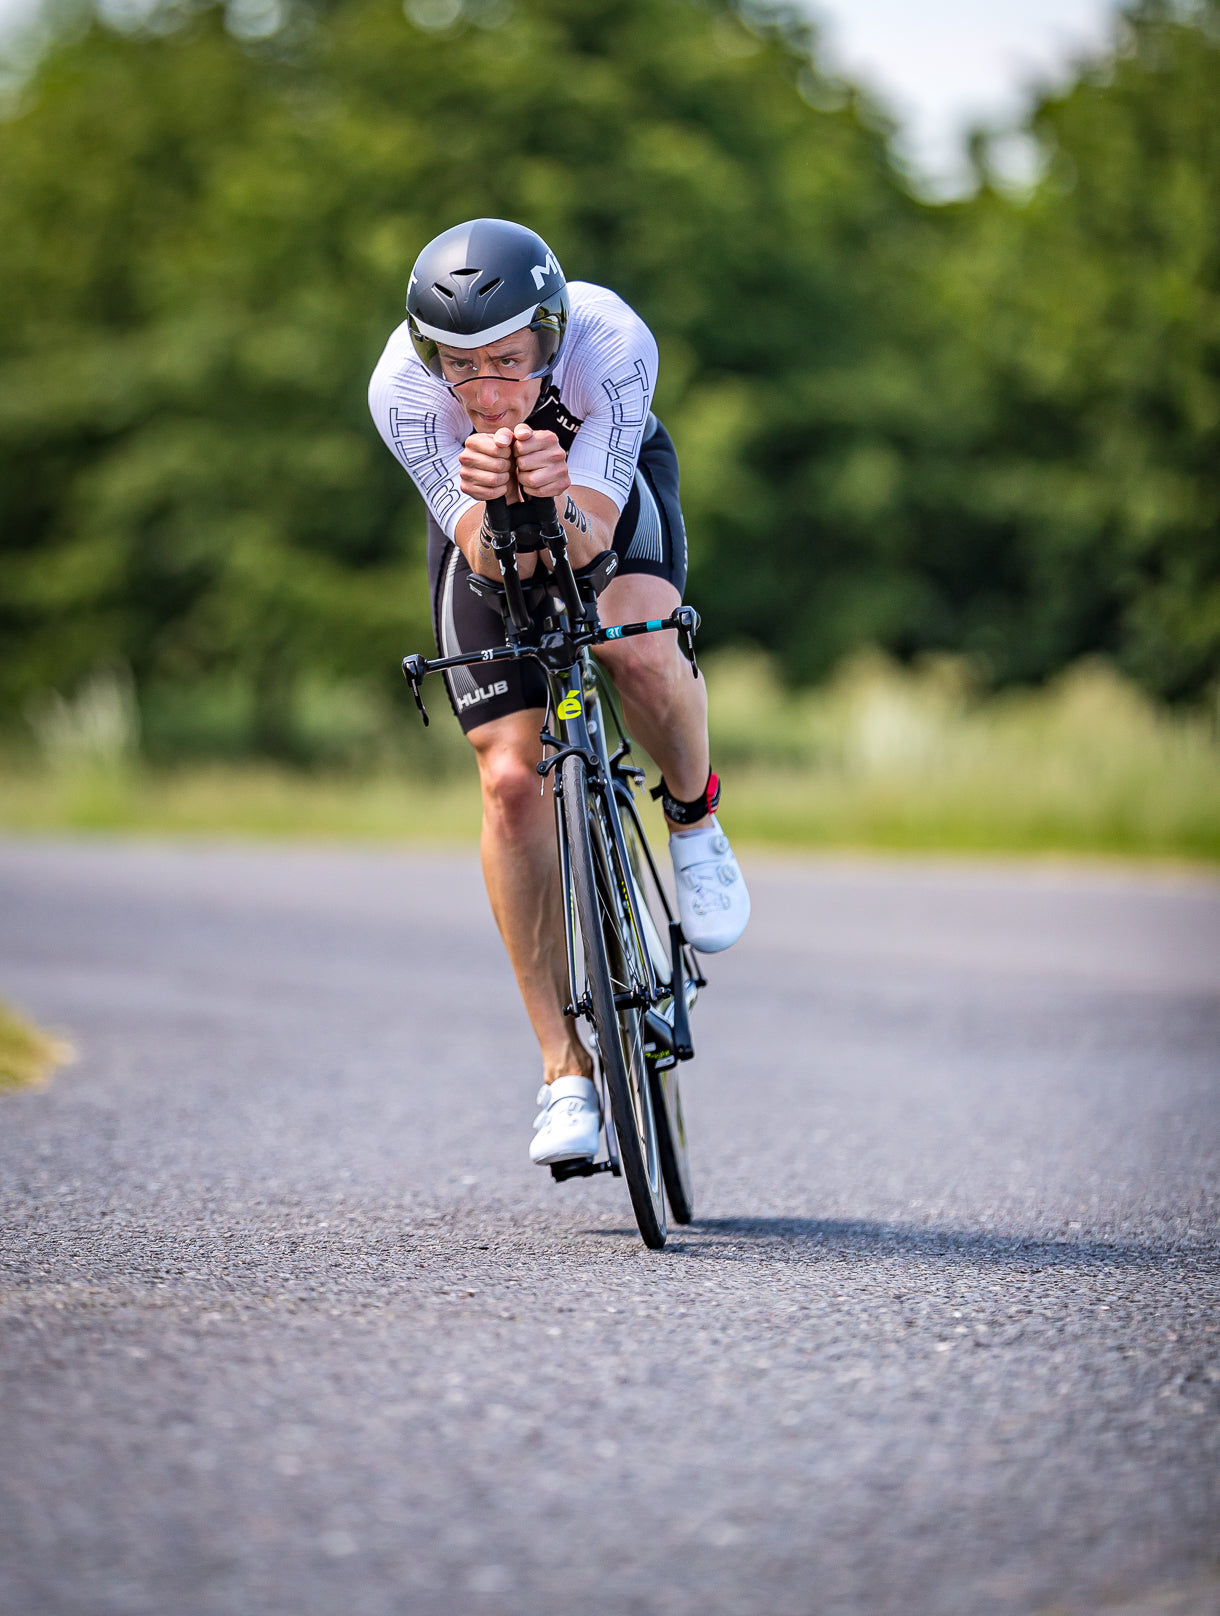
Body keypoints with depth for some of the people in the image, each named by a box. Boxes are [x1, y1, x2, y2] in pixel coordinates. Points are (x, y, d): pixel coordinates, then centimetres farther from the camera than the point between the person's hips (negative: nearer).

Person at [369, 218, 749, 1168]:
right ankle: (566, 1069, -5)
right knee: (511, 777, -12)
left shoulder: (612, 341, -37)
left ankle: (695, 820, 0)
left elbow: (586, 542, -37)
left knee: (639, 647, -34)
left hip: (608, 493, -1)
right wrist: (492, 501, -56)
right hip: (485, 521, 1)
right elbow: (490, 557, -35)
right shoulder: (401, 385, -35)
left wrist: (559, 499, -59)